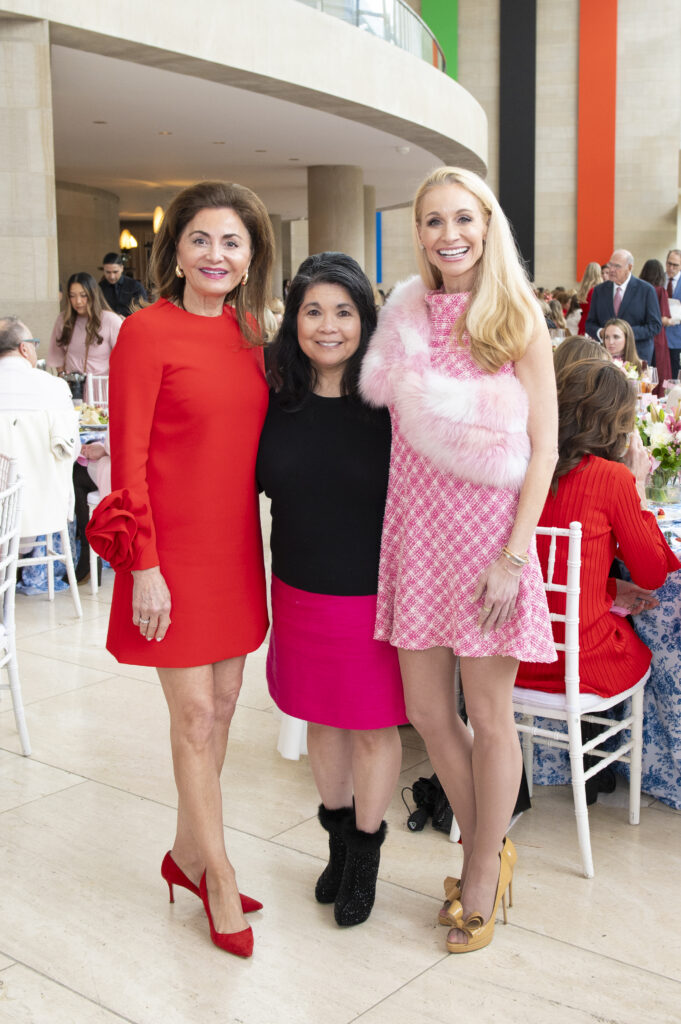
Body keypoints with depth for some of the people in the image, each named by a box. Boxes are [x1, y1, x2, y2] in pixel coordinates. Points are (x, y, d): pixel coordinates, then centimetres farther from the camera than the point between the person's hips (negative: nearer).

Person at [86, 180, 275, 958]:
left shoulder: (249, 332, 8)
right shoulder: (147, 331, -11)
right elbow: (128, 457, -12)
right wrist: (143, 565, -15)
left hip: (235, 545, 7)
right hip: (174, 549, -6)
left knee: (222, 703, 14)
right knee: (194, 713, 2)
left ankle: (186, 855, 32)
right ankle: (220, 882, 18)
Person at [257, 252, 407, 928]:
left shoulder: (391, 403, -12)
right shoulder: (278, 403, -2)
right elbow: (258, 486, 9)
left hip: (375, 594, -3)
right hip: (300, 593, 4)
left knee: (374, 726, 10)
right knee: (321, 719, 17)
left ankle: (365, 854, 31)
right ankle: (338, 834, 40)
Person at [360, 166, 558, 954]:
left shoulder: (517, 320, -3)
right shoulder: (406, 317, 8)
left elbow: (542, 447, -6)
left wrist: (514, 555, -12)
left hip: (487, 534, -4)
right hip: (417, 529, 4)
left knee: (488, 717, 6)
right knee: (425, 711, 11)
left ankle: (481, 875, 27)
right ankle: (485, 850, 34)